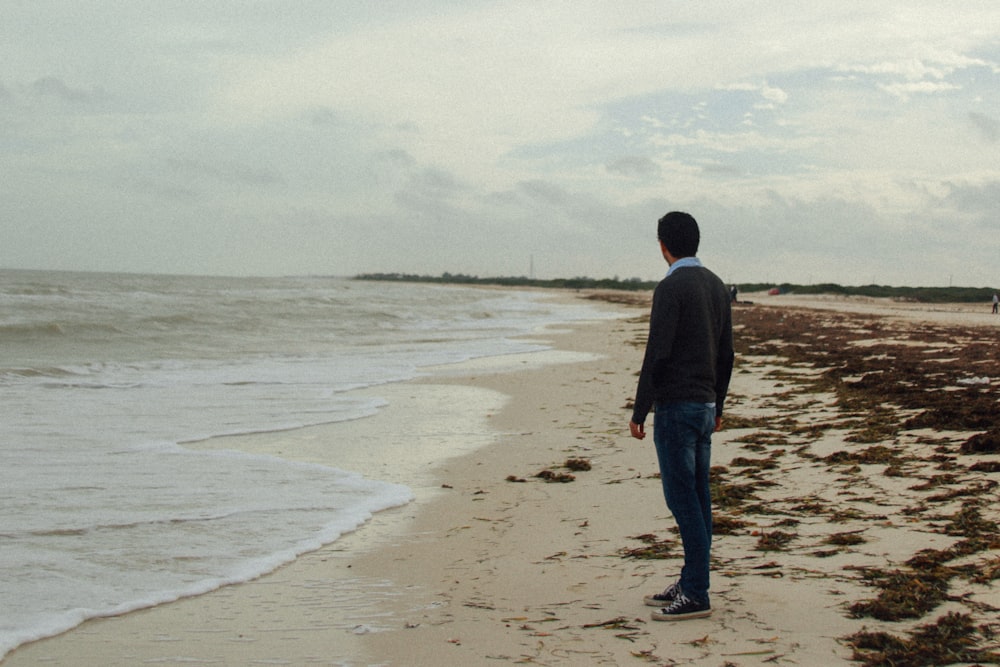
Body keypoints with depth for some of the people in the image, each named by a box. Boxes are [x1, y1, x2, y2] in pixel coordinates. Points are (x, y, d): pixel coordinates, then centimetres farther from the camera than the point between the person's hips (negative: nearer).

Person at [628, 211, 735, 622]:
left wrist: (639, 412, -13)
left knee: (683, 499, -6)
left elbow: (657, 354, -18)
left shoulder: (671, 288, -14)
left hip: (675, 407, -9)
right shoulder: (717, 286, 13)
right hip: (705, 405, 9)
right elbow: (726, 353, 17)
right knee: (697, 499, 11)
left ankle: (696, 596, -4)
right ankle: (690, 584, 18)